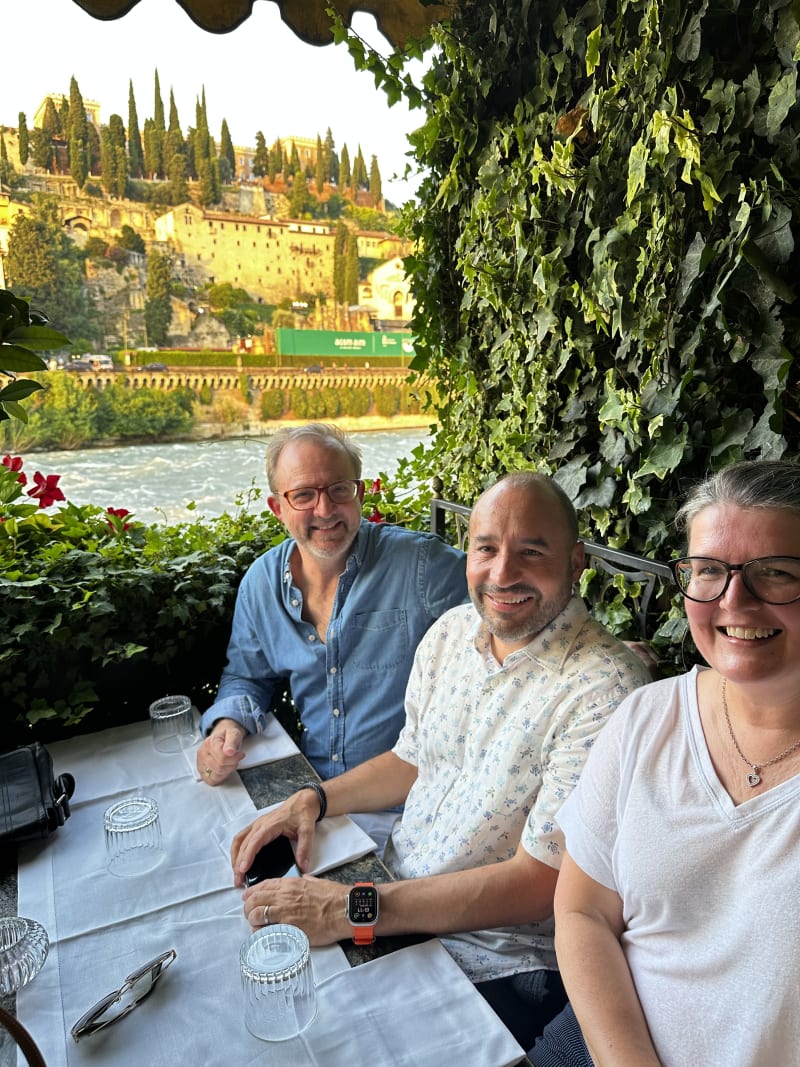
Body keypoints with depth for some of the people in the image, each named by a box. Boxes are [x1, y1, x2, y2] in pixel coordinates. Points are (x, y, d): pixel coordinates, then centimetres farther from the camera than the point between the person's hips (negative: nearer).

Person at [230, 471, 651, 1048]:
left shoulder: (604, 688, -24)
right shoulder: (450, 632, -2)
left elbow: (540, 884, -24)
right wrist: (314, 798, -2)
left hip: (498, 961, -5)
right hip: (393, 890, 6)